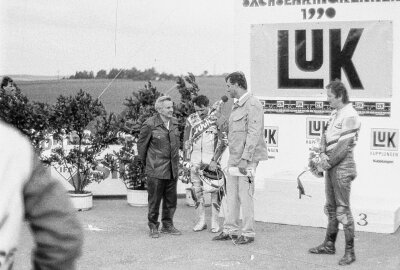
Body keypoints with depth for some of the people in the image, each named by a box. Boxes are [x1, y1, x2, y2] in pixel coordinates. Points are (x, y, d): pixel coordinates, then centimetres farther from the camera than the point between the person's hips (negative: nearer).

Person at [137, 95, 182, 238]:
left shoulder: (174, 122, 7)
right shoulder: (150, 125, -12)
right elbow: (141, 144, -1)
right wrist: (146, 163, 8)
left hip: (172, 169, 6)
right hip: (156, 170, -5)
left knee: (171, 199, 10)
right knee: (155, 199, 1)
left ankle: (167, 225, 23)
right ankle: (153, 227, 14)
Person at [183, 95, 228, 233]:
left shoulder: (218, 118, -5)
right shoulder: (191, 119, 7)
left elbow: (223, 142, -8)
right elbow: (186, 142, 13)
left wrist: (215, 160, -15)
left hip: (213, 159, -4)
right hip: (196, 158, 4)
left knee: (215, 190, -3)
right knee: (197, 190, 4)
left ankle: (215, 222, 6)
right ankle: (201, 221, 12)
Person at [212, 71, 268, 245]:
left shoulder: (252, 105, -12)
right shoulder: (237, 105, 18)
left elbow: (254, 134, -18)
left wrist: (245, 159, -22)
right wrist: (233, 157, 15)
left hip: (247, 158, -9)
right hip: (233, 157, 9)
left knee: (245, 195, -5)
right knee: (231, 194, 11)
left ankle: (248, 233, 3)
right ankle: (230, 230, 19)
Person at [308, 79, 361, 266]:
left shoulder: (350, 116, -16)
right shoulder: (335, 113, 13)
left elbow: (343, 147, -20)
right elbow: (325, 136, 11)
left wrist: (327, 163, -13)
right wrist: (323, 154, -6)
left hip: (342, 167, -9)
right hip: (331, 166, 9)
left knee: (343, 210, -5)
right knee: (331, 207, 17)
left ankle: (350, 252, 2)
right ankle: (329, 245, 28)